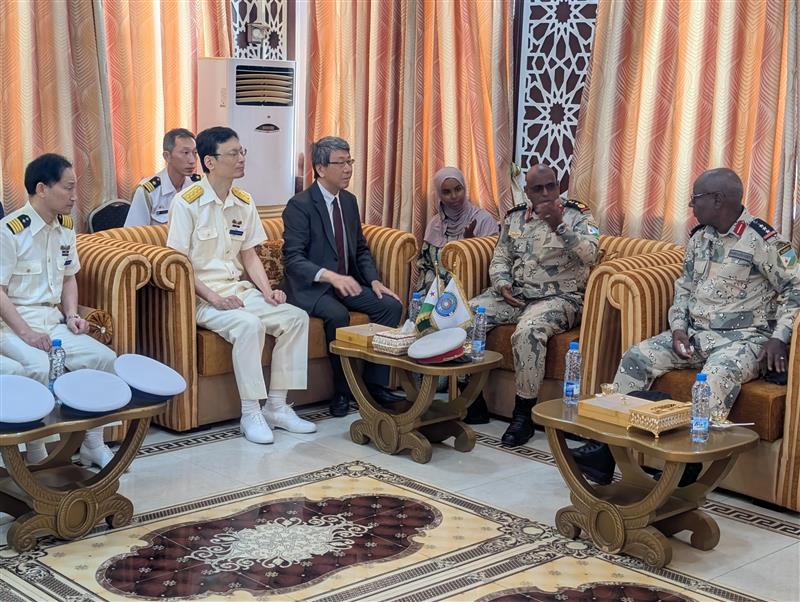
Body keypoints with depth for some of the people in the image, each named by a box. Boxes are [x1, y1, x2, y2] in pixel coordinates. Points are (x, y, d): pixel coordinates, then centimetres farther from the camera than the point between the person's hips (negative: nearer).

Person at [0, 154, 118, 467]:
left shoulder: (65, 226, 9)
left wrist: (72, 315, 3)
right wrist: (25, 333, -23)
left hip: (53, 321, 7)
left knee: (105, 358, -12)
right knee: (40, 368, -34)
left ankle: (93, 445, 0)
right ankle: (37, 456, -17)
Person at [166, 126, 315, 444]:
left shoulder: (244, 203, 10)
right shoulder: (187, 203, -10)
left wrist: (266, 290, -1)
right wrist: (213, 297, -21)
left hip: (239, 289, 7)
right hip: (201, 296, -7)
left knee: (296, 317, -12)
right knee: (249, 325, -33)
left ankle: (276, 406, -5)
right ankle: (251, 414, -21)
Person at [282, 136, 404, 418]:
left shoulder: (349, 201, 10)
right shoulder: (299, 205, -13)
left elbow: (361, 248, 17)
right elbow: (293, 259, -21)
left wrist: (374, 281, -2)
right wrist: (331, 276, -36)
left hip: (346, 284, 7)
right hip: (311, 288, -7)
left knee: (392, 305, -12)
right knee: (338, 315, -34)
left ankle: (375, 384, -5)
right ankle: (342, 391, -16)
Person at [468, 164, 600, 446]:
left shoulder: (577, 215, -2)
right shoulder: (514, 217, 12)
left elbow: (589, 255, -19)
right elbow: (500, 259, 16)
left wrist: (559, 226, -31)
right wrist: (503, 285, -6)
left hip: (559, 297, -5)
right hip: (513, 294, 5)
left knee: (528, 330, -37)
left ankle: (523, 414, -23)